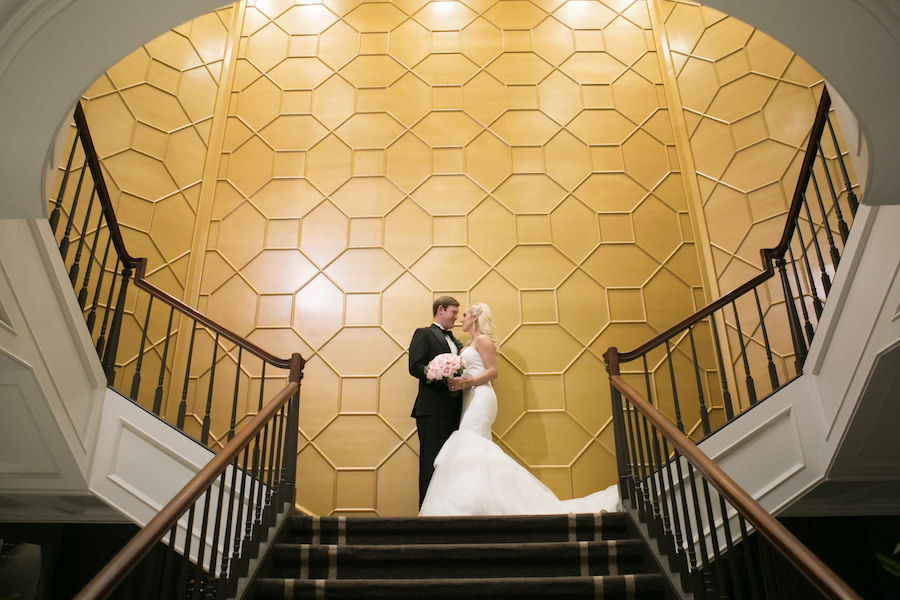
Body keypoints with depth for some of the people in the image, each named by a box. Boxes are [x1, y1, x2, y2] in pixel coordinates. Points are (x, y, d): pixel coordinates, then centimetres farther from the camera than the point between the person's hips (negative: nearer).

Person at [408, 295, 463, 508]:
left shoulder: (456, 342, 25)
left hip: (454, 409, 7)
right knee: (431, 464, -6)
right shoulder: (424, 334, 3)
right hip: (432, 409, -7)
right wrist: (444, 380, -19)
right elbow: (415, 367, -11)